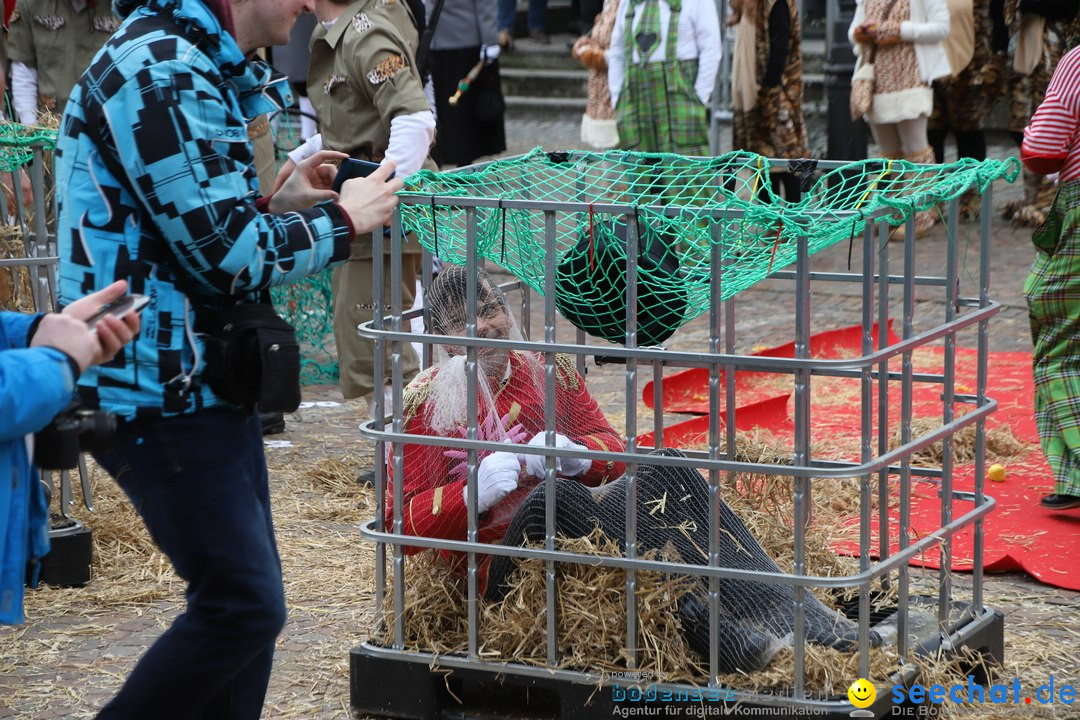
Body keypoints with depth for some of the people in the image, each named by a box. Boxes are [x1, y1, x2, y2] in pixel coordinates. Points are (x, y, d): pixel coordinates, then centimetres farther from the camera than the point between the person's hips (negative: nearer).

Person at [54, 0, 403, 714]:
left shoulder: (199, 65, 15)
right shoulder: (164, 71, -18)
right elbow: (229, 260, -19)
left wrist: (276, 205, 10)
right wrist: (342, 219, -6)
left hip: (204, 380, 10)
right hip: (158, 390, -10)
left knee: (244, 601, 11)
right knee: (245, 606, -10)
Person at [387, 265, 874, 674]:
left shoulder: (549, 372, 15)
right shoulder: (427, 404, 2)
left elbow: (614, 451, 14)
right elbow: (402, 522, -3)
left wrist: (576, 453, -10)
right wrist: (473, 494, -21)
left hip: (579, 523, 5)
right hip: (500, 566, -5)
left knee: (662, 468, -22)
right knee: (547, 500, -38)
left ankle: (793, 615, -34)